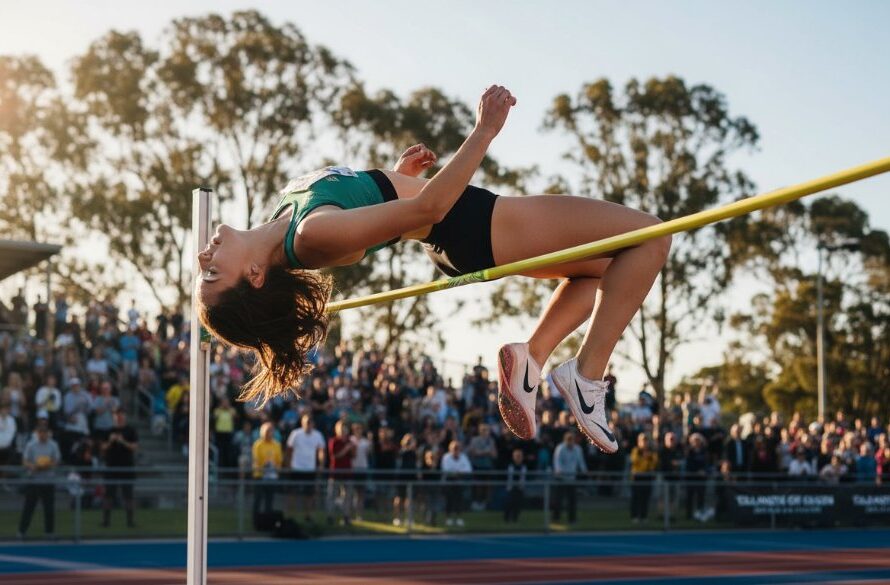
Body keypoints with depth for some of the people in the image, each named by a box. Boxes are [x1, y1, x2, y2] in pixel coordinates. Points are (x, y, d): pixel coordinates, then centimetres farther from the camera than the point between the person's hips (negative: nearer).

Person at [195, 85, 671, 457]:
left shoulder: (278, 228, -6)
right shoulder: (312, 234, -32)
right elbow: (429, 206, -30)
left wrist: (394, 176, 13)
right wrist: (485, 130, -29)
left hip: (456, 239, 9)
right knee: (649, 236, -4)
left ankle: (531, 355, 9)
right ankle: (587, 374, -5)